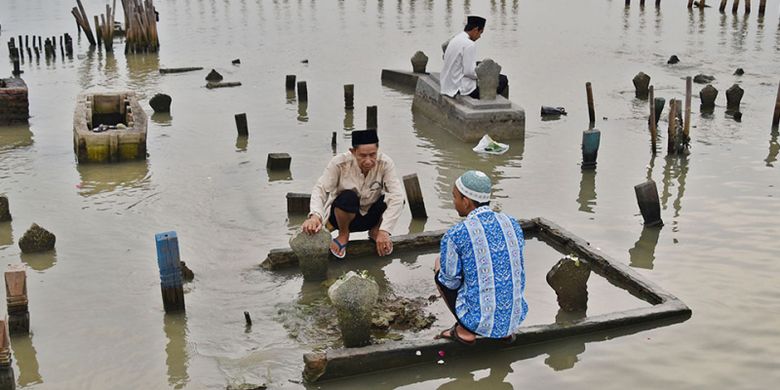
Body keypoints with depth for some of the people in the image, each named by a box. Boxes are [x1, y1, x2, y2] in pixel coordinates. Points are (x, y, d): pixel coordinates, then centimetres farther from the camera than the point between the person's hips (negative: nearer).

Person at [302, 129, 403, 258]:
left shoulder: (385, 163, -22)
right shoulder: (340, 163, -24)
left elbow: (397, 196, -29)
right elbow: (320, 189, -29)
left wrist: (384, 231, -39)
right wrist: (315, 215, -50)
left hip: (370, 215, 2)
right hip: (342, 215, -2)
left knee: (397, 200, -27)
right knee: (348, 196, -35)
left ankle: (375, 231, 4)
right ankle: (343, 235, -4)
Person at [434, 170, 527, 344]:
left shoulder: (454, 235, -16)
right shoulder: (512, 223, 0)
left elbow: (450, 281, -4)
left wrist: (439, 265, 19)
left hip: (480, 321, -4)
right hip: (516, 315, 4)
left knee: (441, 274, 19)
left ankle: (465, 330, 14)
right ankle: (506, 330, 20)